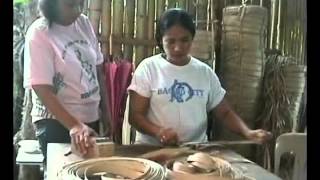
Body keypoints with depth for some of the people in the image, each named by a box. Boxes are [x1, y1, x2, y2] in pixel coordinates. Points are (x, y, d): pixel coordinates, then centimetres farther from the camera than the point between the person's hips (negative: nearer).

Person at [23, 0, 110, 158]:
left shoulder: (84, 23, 2)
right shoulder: (39, 33, -15)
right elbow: (42, 89, -20)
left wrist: (105, 108, 10)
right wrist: (74, 125, -29)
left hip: (91, 117, 6)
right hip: (56, 123, -6)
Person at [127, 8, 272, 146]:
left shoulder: (205, 72, 8)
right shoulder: (148, 68, -2)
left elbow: (224, 112, 12)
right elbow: (135, 115, -4)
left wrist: (248, 132, -7)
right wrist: (157, 131, -25)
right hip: (152, 148, -3)